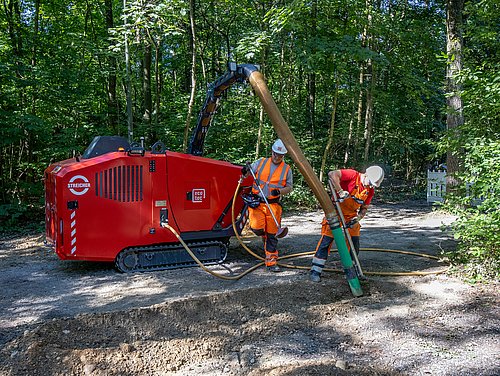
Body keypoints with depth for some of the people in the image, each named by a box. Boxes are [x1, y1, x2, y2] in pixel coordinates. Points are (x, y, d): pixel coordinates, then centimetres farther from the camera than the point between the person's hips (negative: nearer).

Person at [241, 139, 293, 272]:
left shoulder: (287, 169, 6)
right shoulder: (261, 162, 7)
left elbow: (289, 187, 9)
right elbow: (247, 173, 9)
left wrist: (280, 191, -12)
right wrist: (245, 171, -16)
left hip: (273, 205, 0)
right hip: (257, 202, 0)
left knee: (272, 234, 1)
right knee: (256, 228, -16)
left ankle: (271, 262, 10)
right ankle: (264, 236, 21)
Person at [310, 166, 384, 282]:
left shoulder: (370, 191, 0)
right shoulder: (353, 175, -20)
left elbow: (364, 208, 6)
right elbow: (332, 174, -31)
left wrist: (358, 218, -14)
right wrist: (340, 191, -35)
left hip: (351, 215, 6)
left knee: (354, 242, 6)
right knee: (326, 239, -9)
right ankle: (315, 270, -2)